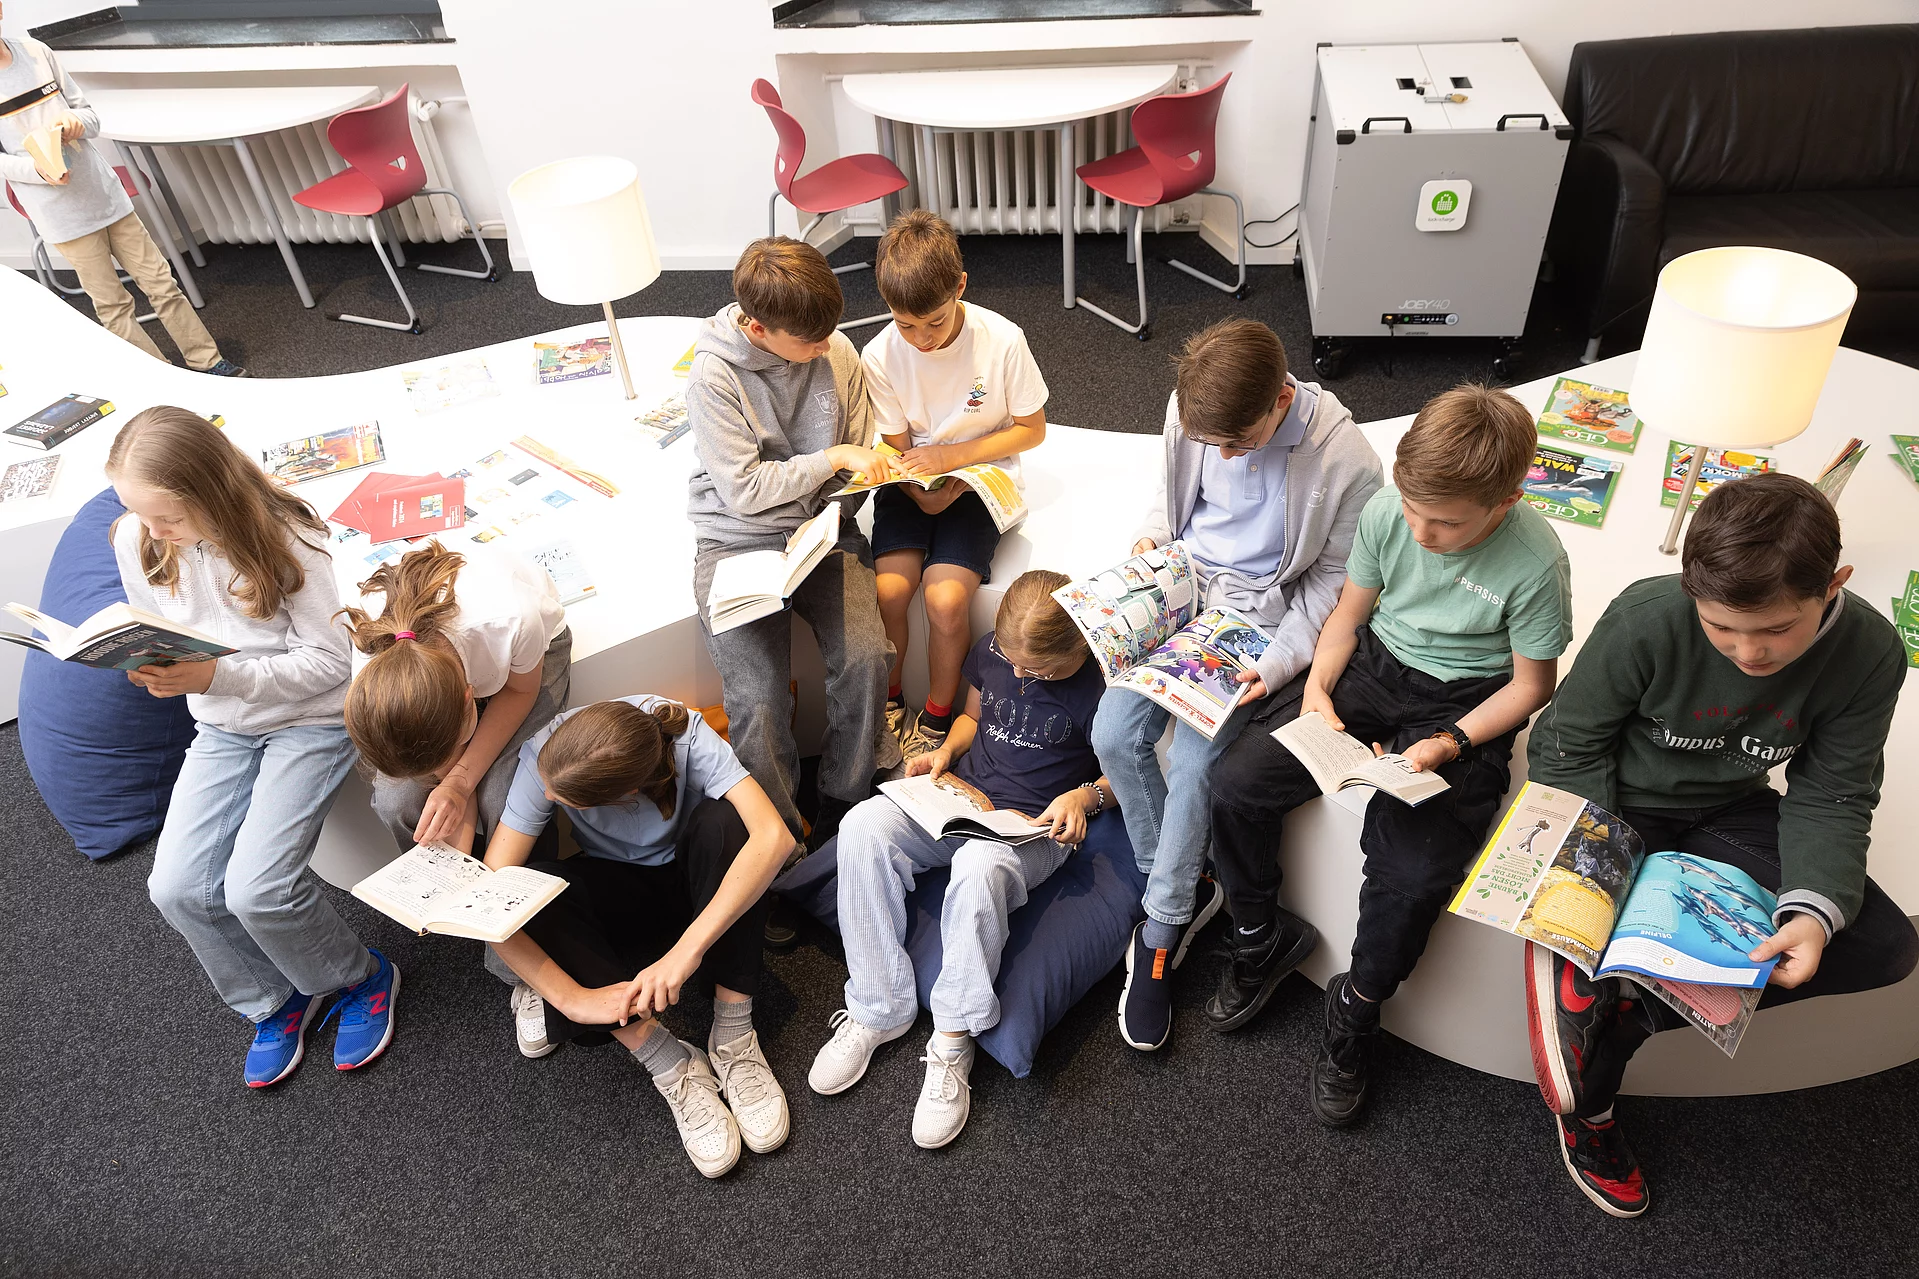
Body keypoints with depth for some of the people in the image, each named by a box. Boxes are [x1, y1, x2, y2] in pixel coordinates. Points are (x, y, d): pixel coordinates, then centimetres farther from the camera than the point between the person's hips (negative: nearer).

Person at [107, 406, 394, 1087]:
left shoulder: (287, 539, -22)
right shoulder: (135, 542, -7)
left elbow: (327, 661, -19)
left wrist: (214, 676, -30)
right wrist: (149, 666, -14)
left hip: (310, 720, -5)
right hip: (221, 729, 6)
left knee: (255, 887, -19)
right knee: (177, 887, -9)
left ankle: (362, 978, 11)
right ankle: (276, 1001, 17)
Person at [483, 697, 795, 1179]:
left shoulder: (687, 737, -33)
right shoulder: (545, 754, -28)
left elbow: (774, 836, -45)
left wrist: (686, 950, -50)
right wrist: (572, 998, -37)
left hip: (693, 881, -2)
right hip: (620, 894, 2)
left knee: (723, 821, -35)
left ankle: (733, 1036, -26)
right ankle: (670, 1066, -27)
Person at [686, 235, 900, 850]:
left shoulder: (836, 351, -1)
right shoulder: (714, 373, -13)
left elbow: (860, 459, 11)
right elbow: (744, 489, -16)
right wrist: (833, 458, -17)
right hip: (739, 541, -3)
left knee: (867, 658, -22)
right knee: (758, 703, -20)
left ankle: (843, 804, 3)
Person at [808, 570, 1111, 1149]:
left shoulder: (1097, 686, -11)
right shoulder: (990, 651, 4)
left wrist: (1087, 795, -19)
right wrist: (947, 750, 3)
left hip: (1035, 825, -5)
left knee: (979, 867, -41)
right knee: (863, 827, -24)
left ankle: (952, 1042, -22)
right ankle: (878, 1010, -15)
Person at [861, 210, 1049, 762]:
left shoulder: (1002, 340, -15)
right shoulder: (881, 355, -10)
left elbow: (1032, 428, -5)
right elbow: (897, 448, 0)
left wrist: (952, 456, -17)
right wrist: (921, 491, -21)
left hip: (980, 482, -2)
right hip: (912, 484, 2)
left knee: (946, 597, -23)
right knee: (887, 589, -21)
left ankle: (937, 717, 5)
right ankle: (887, 702, 9)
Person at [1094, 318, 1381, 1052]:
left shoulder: (1345, 462, -19)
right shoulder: (1192, 412, -7)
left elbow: (1333, 577, -8)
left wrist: (1281, 661, -19)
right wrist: (1152, 536, -4)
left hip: (1261, 611, -4)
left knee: (1192, 762, -21)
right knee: (1115, 736, -13)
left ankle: (1164, 925, 2)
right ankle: (1182, 887, 9)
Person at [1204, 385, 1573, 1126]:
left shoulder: (1535, 562, -20)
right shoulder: (1388, 511, -11)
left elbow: (1531, 683, -7)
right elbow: (1350, 613, 4)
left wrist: (1449, 743, -19)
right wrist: (1317, 688, -12)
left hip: (1464, 703, -4)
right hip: (1373, 667, 4)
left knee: (1412, 875, -24)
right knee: (1236, 783, -13)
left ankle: (1356, 1009, 8)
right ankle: (1261, 938, 14)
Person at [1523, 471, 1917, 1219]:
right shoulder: (1646, 621, -28)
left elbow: (1830, 799, -9)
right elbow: (1568, 746, -16)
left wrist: (1815, 910, -27)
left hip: (1724, 814, 4)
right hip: (1618, 806, -4)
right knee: (1580, 976, -22)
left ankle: (1639, 1009, -11)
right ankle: (1585, 1111, 12)